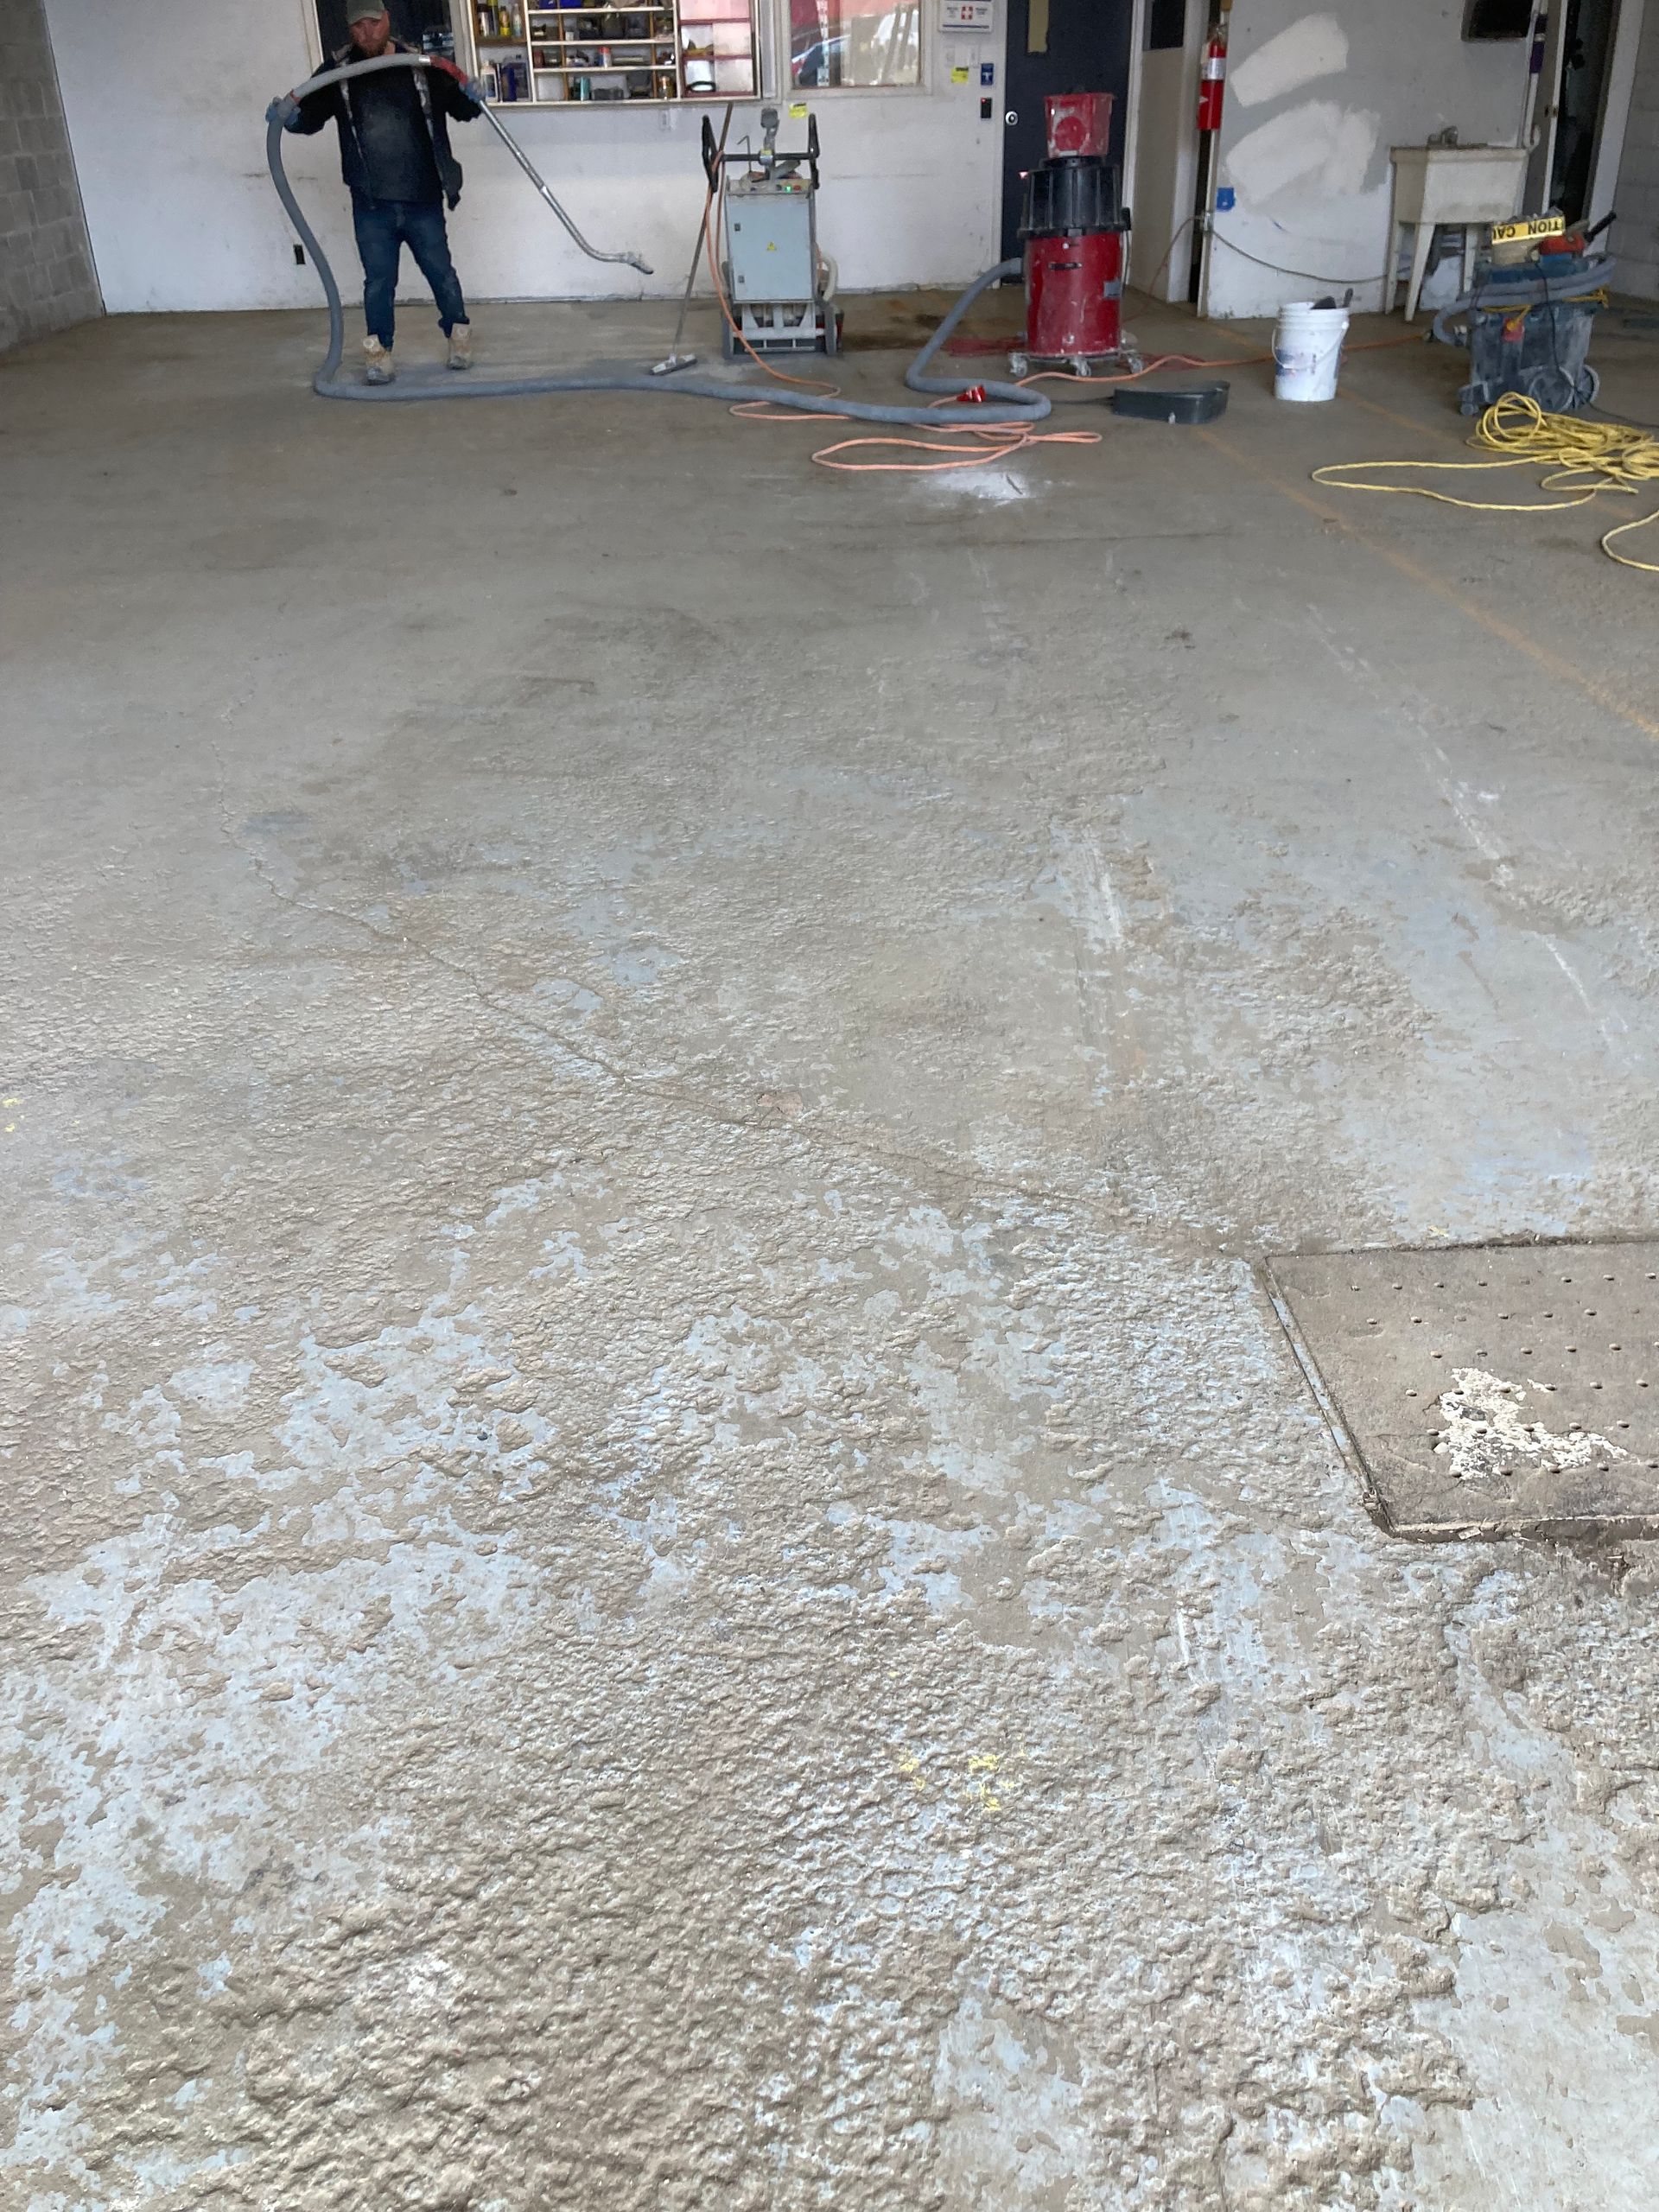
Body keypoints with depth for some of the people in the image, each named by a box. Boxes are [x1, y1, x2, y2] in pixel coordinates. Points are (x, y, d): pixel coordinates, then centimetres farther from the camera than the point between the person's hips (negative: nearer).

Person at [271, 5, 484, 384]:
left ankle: (459, 337, 30)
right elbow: (310, 117, 6)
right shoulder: (337, 72, 1)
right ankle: (379, 353, 13)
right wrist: (288, 115, -15)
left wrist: (472, 97, -12)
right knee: (378, 280, 3)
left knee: (440, 271, 10)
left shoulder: (421, 67, 0)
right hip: (371, 205, 0)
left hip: (423, 200, 0)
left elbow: (460, 108, 10)